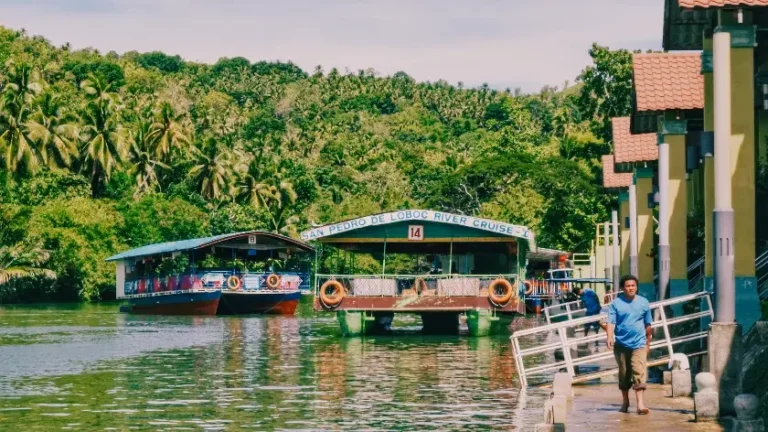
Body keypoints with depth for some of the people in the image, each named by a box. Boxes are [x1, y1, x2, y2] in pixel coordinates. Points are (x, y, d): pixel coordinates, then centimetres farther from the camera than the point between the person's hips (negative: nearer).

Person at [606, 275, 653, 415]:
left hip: (639, 344, -1)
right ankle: (625, 402, 27)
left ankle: (640, 403, -20)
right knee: (624, 374, 12)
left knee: (639, 373, -13)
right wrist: (610, 337, -23)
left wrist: (648, 342, 16)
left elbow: (648, 324, 12)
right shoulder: (616, 303, 0)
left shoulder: (643, 303, 4)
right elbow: (611, 322, -7)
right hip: (621, 344, 1)